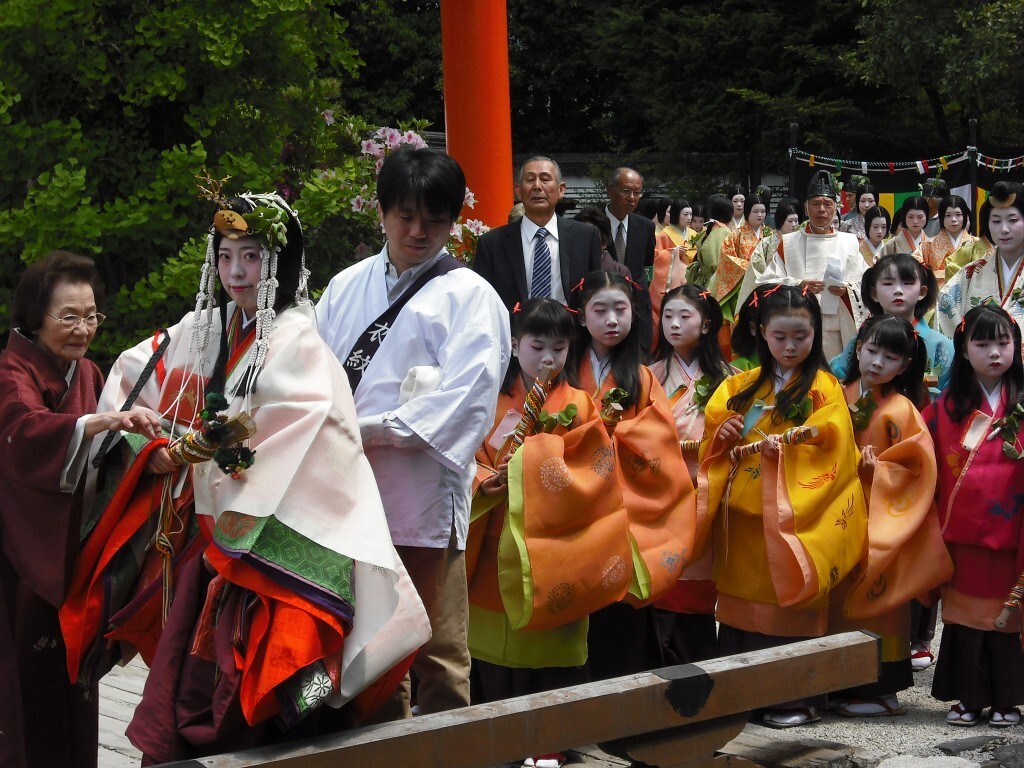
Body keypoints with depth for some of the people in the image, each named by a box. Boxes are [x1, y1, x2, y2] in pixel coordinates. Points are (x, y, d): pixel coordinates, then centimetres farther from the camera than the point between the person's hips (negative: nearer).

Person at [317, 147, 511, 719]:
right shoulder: (347, 287, 17)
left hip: (423, 494, -4)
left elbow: (465, 396, -10)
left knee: (438, 651, 1)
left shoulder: (470, 296, 2)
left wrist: (372, 428, -14)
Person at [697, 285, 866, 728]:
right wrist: (721, 435, -8)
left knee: (789, 606, -2)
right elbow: (712, 438, 15)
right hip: (741, 517, 5)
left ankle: (797, 697, 9)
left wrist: (787, 446, -26)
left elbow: (833, 448, -11)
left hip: (793, 518, -5)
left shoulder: (824, 388, -2)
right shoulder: (741, 386, 13)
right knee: (741, 603, 9)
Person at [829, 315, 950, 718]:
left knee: (872, 599, -1)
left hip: (878, 523, -6)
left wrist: (875, 470, -21)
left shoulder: (899, 410, -10)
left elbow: (915, 469, -11)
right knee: (839, 600, 10)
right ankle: (842, 684, 20)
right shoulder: (841, 396, 7)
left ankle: (879, 689, 9)